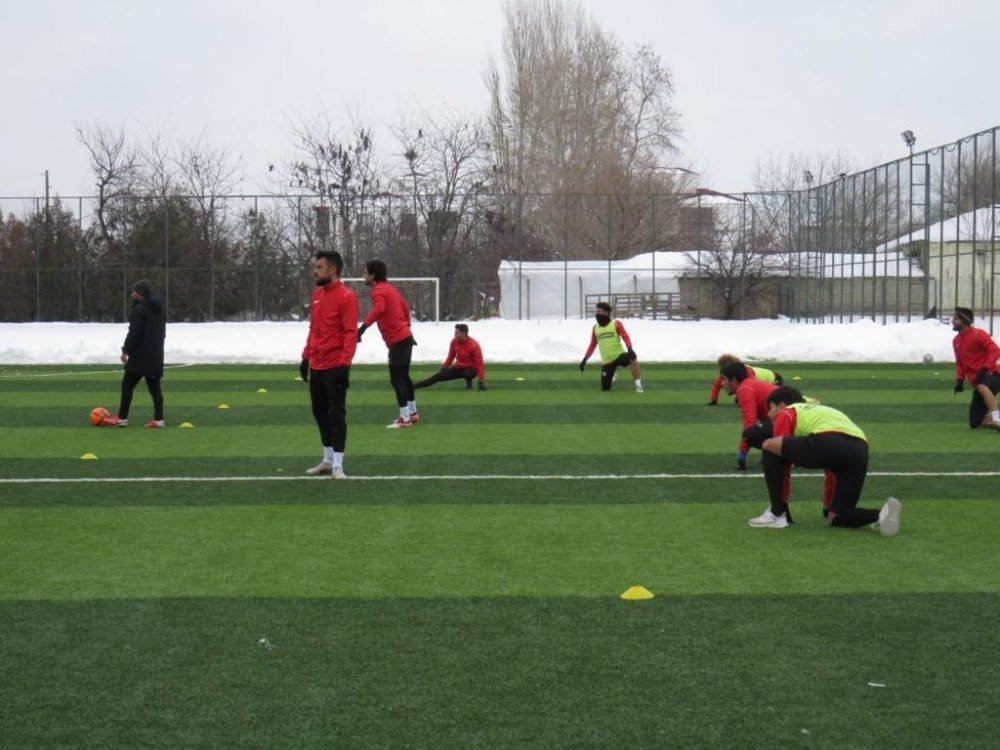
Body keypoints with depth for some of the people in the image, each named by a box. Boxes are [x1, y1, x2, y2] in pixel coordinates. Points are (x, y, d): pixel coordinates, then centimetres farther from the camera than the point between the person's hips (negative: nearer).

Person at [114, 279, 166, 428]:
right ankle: (158, 419, 2)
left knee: (127, 385, 0)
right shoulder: (160, 310, 15)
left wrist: (125, 350, -12)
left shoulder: (139, 310, -14)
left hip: (139, 355, -8)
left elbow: (133, 333, -19)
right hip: (155, 356, 8)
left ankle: (122, 418, 1)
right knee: (155, 387, 7)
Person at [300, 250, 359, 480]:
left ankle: (337, 465, -2)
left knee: (336, 414, -5)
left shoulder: (346, 297, -12)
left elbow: (351, 333, -16)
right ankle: (328, 460, 22)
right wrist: (306, 357, 17)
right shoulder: (317, 294, 13)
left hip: (335, 367, -8)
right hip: (316, 366, 8)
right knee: (319, 412, 13)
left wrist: (345, 364, -21)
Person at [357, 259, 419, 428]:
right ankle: (413, 413, 28)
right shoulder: (390, 288, 14)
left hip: (397, 341, -10)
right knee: (404, 376, 19)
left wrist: (363, 327, -44)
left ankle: (405, 419, -2)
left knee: (396, 379, -5)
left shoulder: (379, 291, -15)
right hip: (405, 337, 10)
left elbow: (378, 309, -36)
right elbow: (405, 307, 24)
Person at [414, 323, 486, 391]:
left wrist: (480, 381, -26)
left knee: (468, 374, -42)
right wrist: (443, 369, 10)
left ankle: (469, 383, -6)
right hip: (458, 368, 5)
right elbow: (450, 357, 7)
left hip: (471, 369, -5)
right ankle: (412, 386, -4)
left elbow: (479, 364, -24)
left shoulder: (474, 346, -27)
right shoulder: (454, 341, -9)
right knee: (437, 376, -4)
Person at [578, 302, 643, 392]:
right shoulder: (595, 328, 11)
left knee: (632, 358, -37)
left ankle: (638, 384, -25)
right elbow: (593, 345, 19)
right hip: (606, 361, 4)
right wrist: (585, 359, 14)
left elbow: (625, 337, -12)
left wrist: (630, 348, -31)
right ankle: (611, 377, 40)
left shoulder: (616, 324, -1)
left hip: (619, 355, -4)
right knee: (605, 388, 3)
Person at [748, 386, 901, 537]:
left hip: (826, 443, -7)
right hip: (861, 451, 7)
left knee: (769, 447, 11)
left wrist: (783, 502, 29)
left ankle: (778, 514, 12)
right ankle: (881, 515, -10)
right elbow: (834, 468, 48)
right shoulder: (818, 410, 42)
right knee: (837, 517, 17)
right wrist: (829, 507, 55)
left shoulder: (786, 414, 23)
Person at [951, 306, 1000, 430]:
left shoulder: (978, 334, -10)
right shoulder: (956, 340, 13)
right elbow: (960, 363, 22)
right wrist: (960, 379, 7)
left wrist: (985, 367, -30)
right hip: (978, 382, 8)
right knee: (975, 423, 1)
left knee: (983, 387, -45)